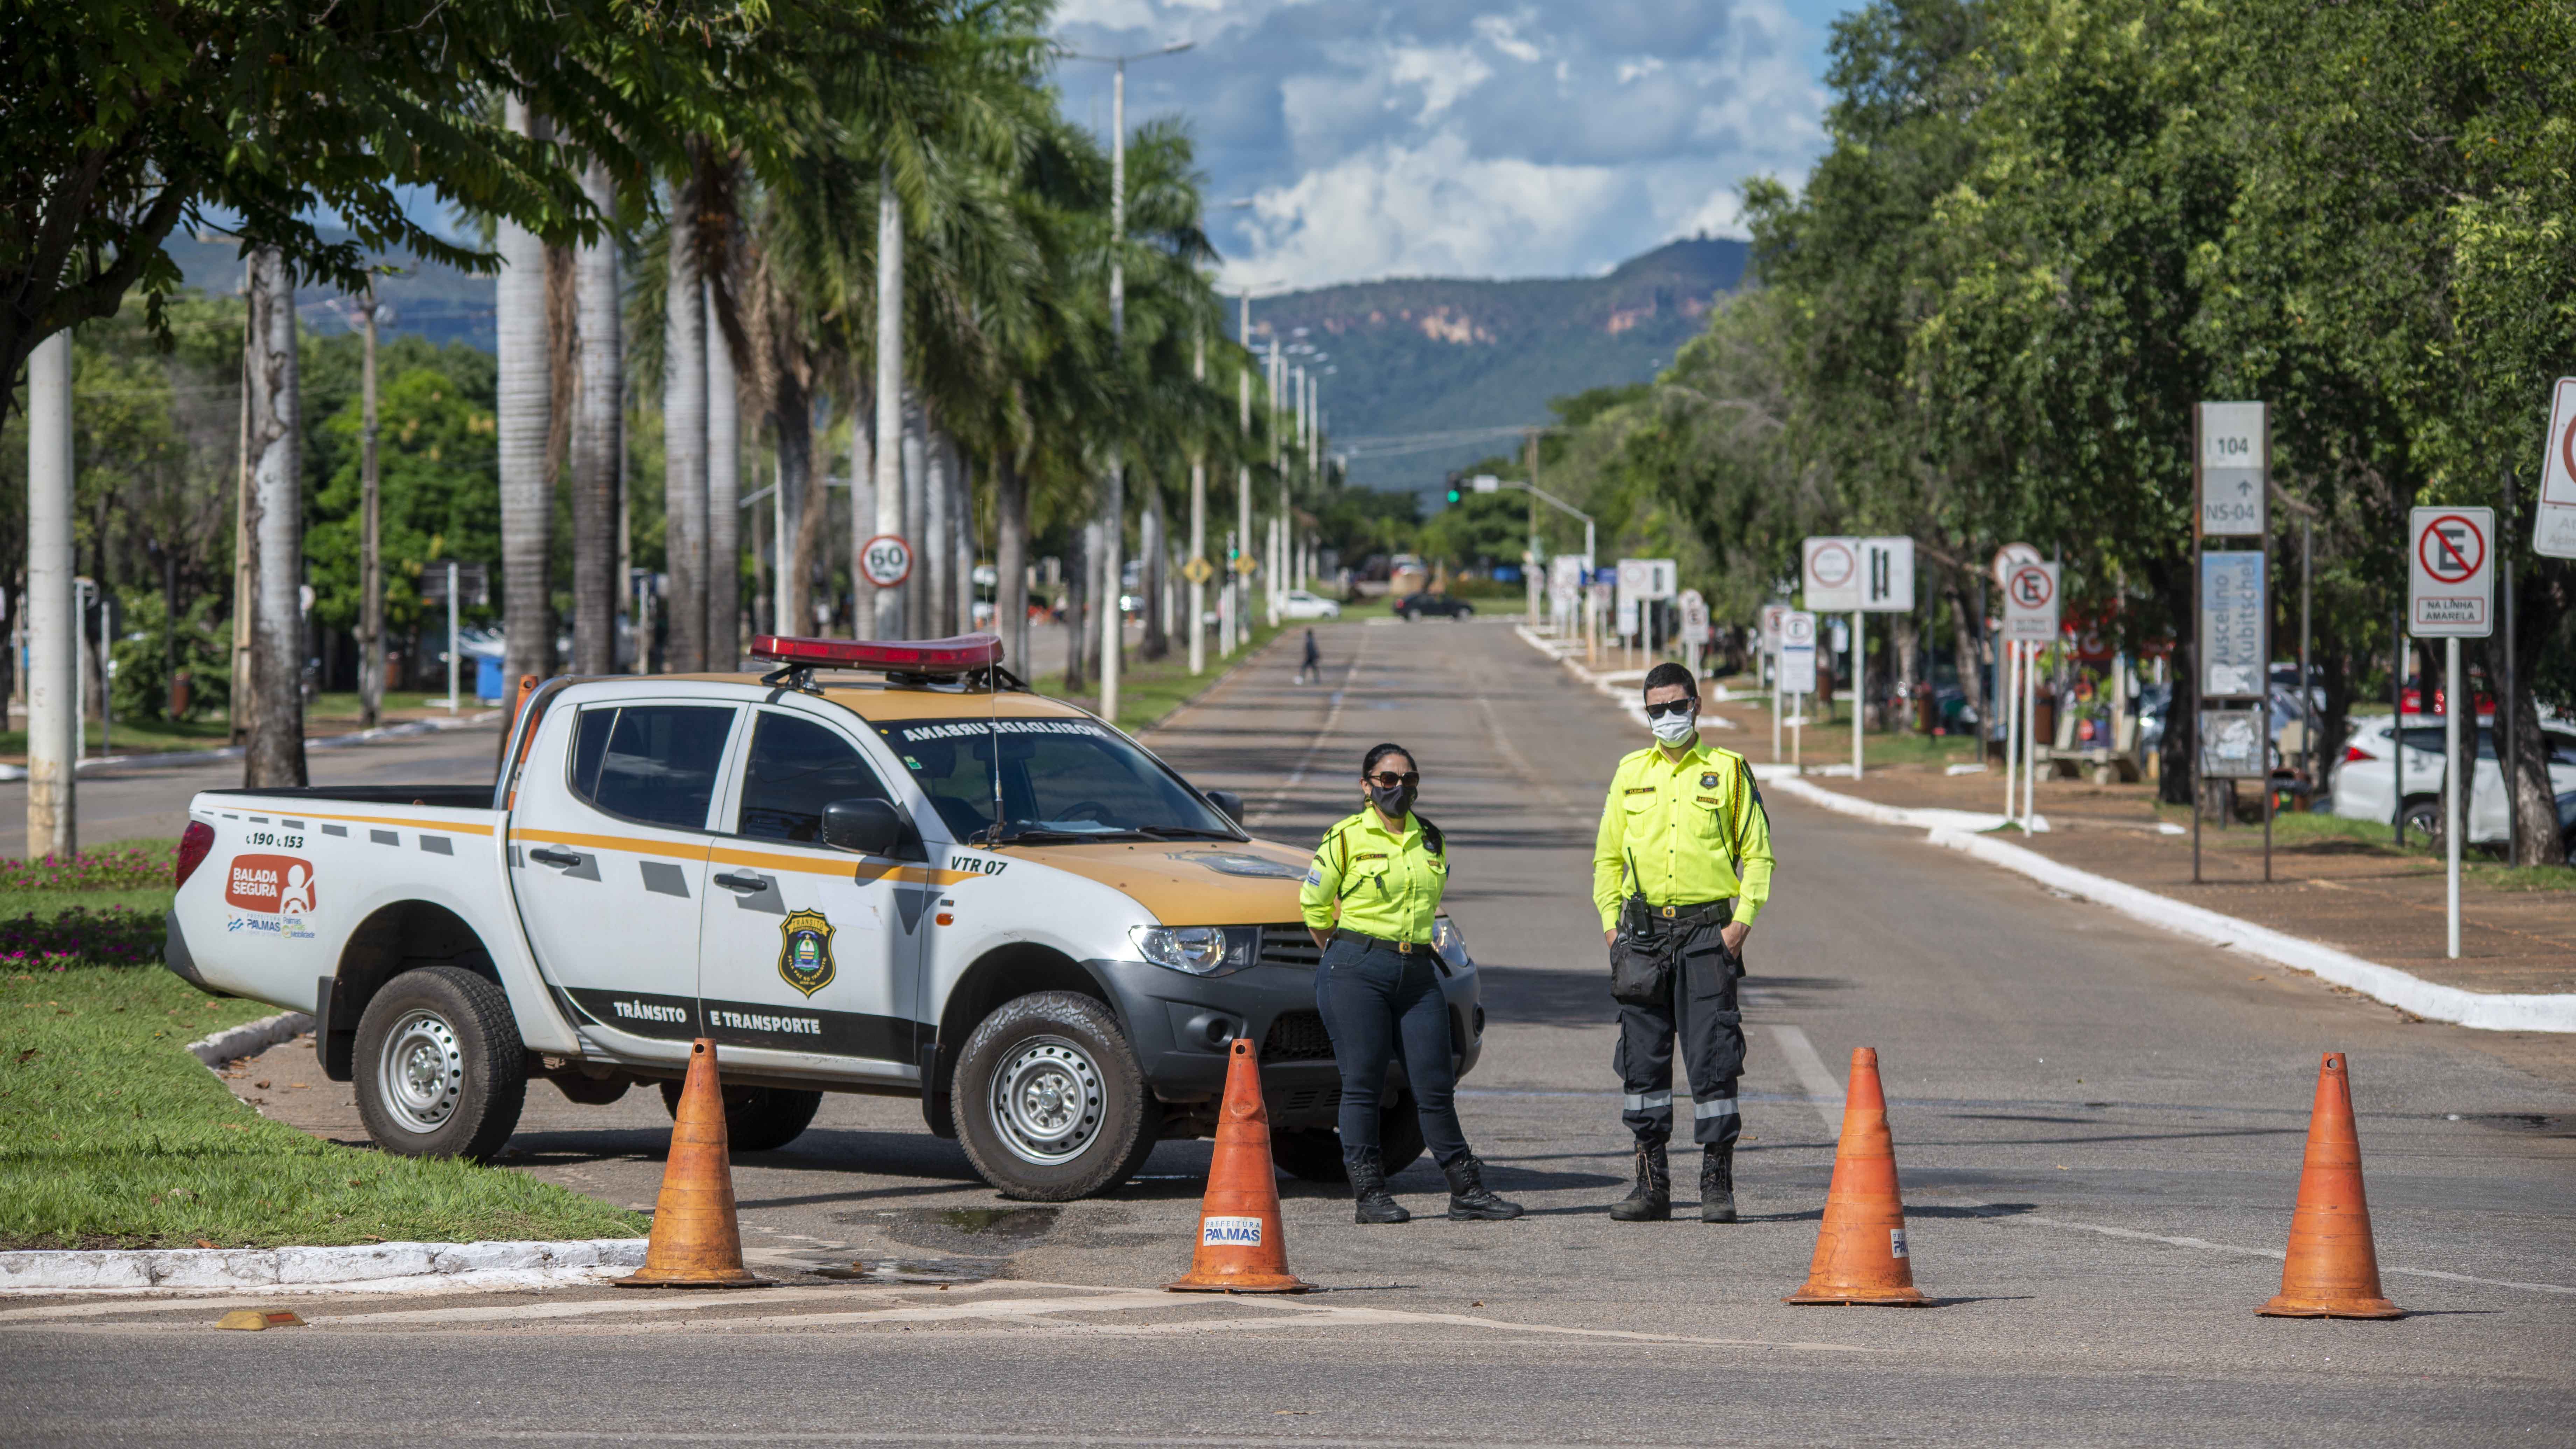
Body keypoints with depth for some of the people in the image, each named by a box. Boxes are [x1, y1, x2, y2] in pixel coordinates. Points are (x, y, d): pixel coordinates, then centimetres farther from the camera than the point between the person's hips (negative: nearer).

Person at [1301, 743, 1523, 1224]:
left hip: (1418, 972, 4)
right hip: (1356, 970, -4)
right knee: (1363, 1084, -4)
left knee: (1436, 1085, 2)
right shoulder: (1346, 838, -2)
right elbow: (1314, 905, 5)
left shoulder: (1430, 841, 13)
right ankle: (1369, 1194, 1)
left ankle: (1467, 1190, 8)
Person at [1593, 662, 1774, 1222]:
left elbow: (1757, 851, 4)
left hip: (1707, 930, -3)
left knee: (1713, 1057, -6)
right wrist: (1610, 920, 6)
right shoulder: (1631, 774, 12)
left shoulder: (1728, 771, 4)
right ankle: (1652, 1185, 9)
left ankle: (1717, 1184, 0)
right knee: (1642, 1056, 2)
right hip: (1644, 929, 3)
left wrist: (1743, 921, -6)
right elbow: (1608, 855, 17)